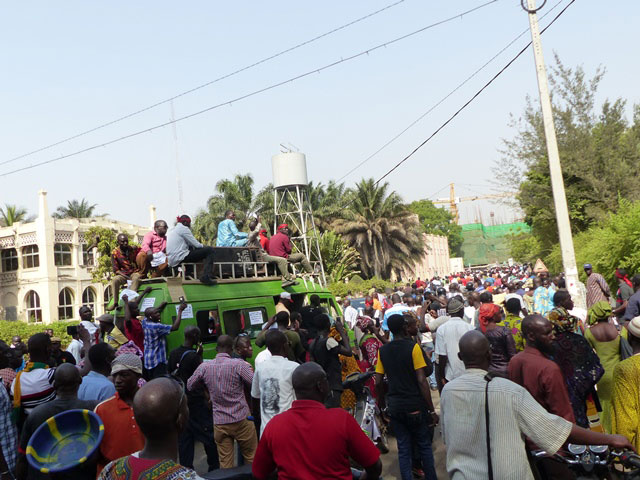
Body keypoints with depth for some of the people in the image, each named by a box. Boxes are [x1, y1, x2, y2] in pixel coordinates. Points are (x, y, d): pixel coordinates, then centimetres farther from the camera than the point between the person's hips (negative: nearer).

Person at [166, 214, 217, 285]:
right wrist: (203, 246, 15)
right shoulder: (184, 228, -5)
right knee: (210, 250, -6)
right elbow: (196, 244, -6)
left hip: (172, 261, 9)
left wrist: (201, 246, 19)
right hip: (180, 258, -9)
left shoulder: (172, 230, 21)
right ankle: (206, 277, -18)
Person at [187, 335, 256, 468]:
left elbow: (189, 386, 11)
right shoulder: (239, 364, -15)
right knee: (251, 458, 13)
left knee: (225, 463, 10)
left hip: (219, 422, 3)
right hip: (241, 420, -3)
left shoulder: (204, 366, -3)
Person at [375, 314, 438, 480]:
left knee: (403, 448, 12)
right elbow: (421, 381, -15)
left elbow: (378, 382, 1)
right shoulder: (413, 347, -11)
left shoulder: (382, 350, 1)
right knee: (424, 446, 12)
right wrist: (432, 410, -10)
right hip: (415, 405, -3)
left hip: (395, 406, 4)